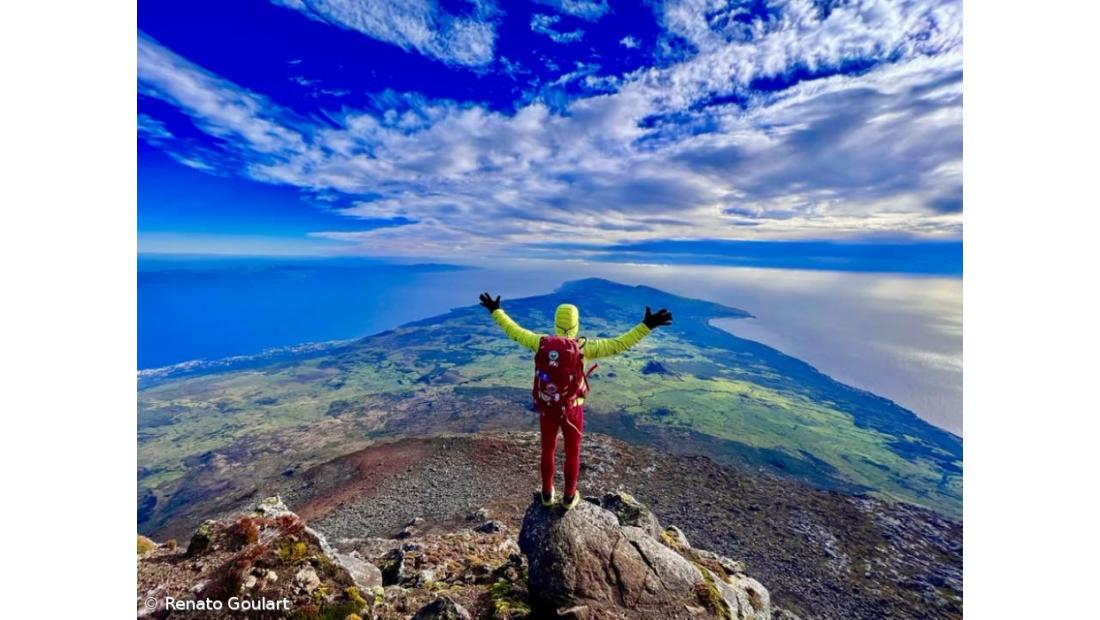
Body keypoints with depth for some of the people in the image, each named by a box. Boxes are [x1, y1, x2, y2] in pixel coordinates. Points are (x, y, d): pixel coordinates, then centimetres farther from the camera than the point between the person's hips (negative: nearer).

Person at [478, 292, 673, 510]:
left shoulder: (542, 343, -15)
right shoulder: (583, 346, -24)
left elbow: (514, 331, -4)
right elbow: (619, 345, -26)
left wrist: (495, 310, 9)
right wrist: (647, 326, -23)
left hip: (546, 408, 3)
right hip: (571, 410, -2)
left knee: (548, 451, 25)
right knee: (572, 454, 22)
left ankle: (547, 494, 44)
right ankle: (569, 497, 41)